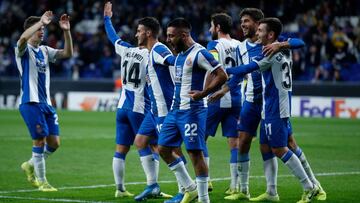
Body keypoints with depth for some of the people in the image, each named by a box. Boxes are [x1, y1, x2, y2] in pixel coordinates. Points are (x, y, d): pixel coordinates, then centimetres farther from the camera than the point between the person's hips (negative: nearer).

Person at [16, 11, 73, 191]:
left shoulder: (45, 51, 15)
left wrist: (66, 31, -3)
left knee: (54, 143, 5)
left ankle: (30, 166, 27)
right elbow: (23, 38, -28)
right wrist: (41, 22, -28)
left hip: (46, 103, 7)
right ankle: (41, 182, 3)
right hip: (30, 102, -7)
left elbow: (67, 53, 8)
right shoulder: (23, 49, -5)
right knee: (40, 141, -7)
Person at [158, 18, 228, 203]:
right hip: (175, 109, 10)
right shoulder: (180, 54, 14)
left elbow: (222, 76, -19)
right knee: (163, 149, 10)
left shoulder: (199, 53, -14)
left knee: (195, 153, -6)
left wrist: (203, 93, -22)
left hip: (192, 110, -10)